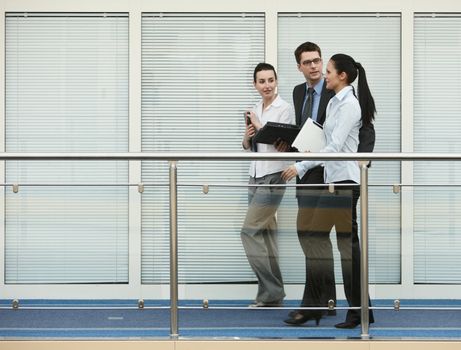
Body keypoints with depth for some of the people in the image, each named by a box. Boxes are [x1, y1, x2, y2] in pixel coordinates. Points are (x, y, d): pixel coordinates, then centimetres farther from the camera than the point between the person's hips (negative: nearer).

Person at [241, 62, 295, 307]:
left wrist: (259, 126, -10)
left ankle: (270, 292, -6)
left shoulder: (284, 109, -7)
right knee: (264, 234, 6)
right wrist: (247, 136, -2)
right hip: (256, 177, 7)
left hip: (273, 177, -7)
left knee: (249, 232, -12)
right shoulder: (256, 110, 14)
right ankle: (271, 294, 9)